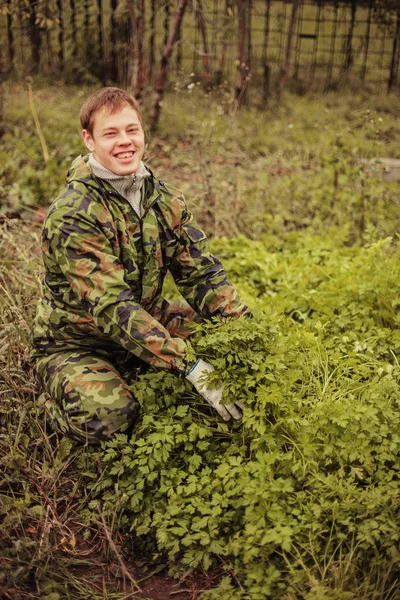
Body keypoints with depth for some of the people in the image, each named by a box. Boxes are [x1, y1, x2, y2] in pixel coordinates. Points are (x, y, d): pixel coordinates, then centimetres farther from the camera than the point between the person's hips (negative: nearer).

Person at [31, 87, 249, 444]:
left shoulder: (163, 199, -3)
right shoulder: (72, 214, -25)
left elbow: (202, 273, -7)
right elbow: (111, 307, -33)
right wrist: (189, 367, -41)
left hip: (146, 326, 6)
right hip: (76, 343, -5)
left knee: (226, 327, -10)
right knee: (108, 416, -32)